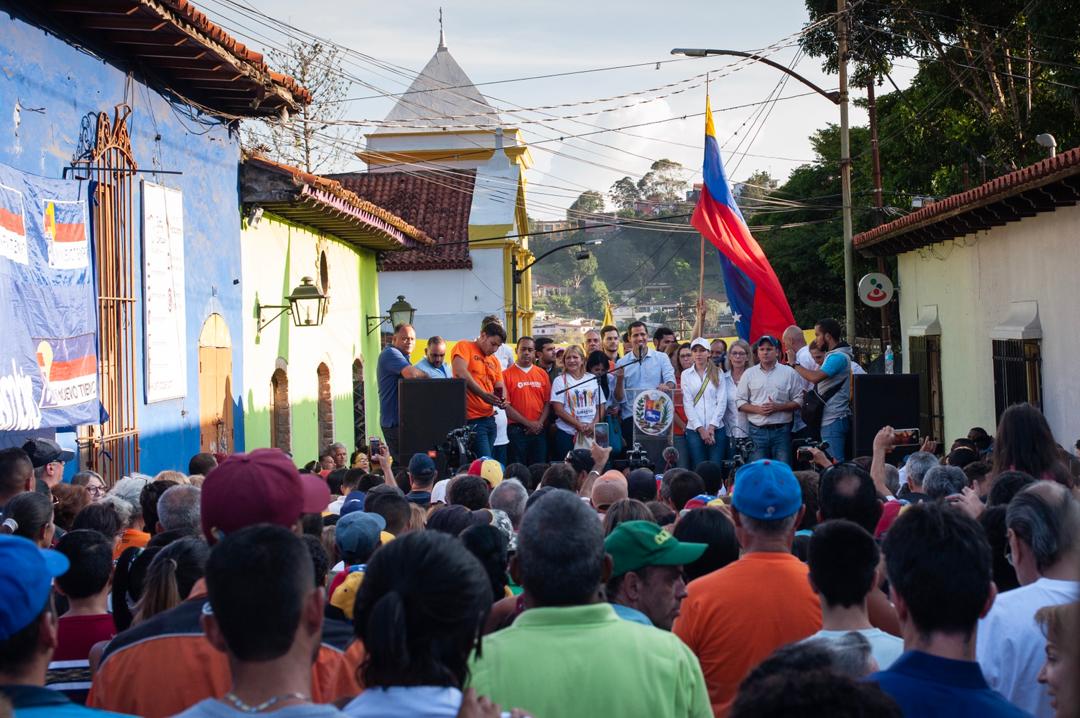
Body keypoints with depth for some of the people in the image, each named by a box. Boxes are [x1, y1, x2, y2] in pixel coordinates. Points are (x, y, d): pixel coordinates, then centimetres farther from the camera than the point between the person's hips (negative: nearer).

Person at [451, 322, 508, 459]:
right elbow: (461, 372, -17)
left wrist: (502, 400, -5)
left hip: (489, 418, 8)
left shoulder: (494, 360, 20)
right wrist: (483, 394, -23)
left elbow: (500, 386, 19)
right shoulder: (464, 347, -1)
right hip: (471, 420, -8)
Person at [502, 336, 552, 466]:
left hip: (539, 430, 4)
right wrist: (528, 423, -10)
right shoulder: (507, 375, -2)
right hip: (517, 430, -3)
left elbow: (547, 402, 10)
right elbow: (506, 405, -7)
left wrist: (540, 423, -6)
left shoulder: (542, 374, 11)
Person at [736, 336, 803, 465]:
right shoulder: (749, 374, 8)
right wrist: (757, 409, -10)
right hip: (757, 430, 1)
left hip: (782, 430, -1)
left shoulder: (789, 373, 5)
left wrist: (778, 407, -11)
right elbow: (740, 401, 7)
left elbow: (799, 401, 3)